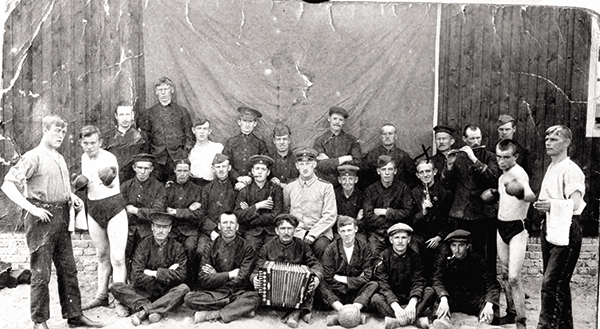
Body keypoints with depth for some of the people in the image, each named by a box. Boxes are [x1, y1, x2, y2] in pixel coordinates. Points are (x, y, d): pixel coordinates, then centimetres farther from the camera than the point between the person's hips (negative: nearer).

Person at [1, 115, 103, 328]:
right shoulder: (33, 157, -8)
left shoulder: (60, 158, 15)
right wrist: (31, 208, -21)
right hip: (42, 219, -7)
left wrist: (72, 196, 9)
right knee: (41, 273, 0)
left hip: (62, 218, 8)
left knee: (68, 269, 11)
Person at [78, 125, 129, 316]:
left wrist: (108, 181, -53)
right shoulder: (84, 158, 8)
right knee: (102, 256, 16)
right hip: (93, 209, 7)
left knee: (117, 258, -7)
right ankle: (101, 296, 25)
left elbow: (113, 184, -31)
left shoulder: (109, 158, -13)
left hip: (113, 206, -7)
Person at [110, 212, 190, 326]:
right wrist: (166, 274, -14)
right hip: (145, 292, 1)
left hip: (167, 294, -1)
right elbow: (136, 277, -12)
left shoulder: (177, 247, -2)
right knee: (116, 287, -18)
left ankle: (144, 311, -31)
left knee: (184, 289, -30)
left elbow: (180, 275, -15)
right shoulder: (143, 245, -1)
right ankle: (156, 311, -31)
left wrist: (154, 273, -14)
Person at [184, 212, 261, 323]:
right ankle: (239, 308, -18)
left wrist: (216, 276, -4)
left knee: (255, 298, -33)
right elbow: (204, 281, -6)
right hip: (214, 293, 2)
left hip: (238, 292, -1)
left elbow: (242, 280, -8)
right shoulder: (210, 248, 3)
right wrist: (230, 274, -9)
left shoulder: (246, 248, -1)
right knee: (189, 298, -25)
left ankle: (211, 314, -22)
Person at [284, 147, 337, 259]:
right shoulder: (289, 188, 11)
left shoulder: (325, 187, 4)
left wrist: (313, 234, -12)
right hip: (296, 232, 1)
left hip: (320, 232, -1)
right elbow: (285, 213, 13)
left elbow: (330, 216, -2)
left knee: (321, 247, -31)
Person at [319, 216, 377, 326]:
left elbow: (366, 277, -6)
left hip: (357, 293, 1)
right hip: (337, 293, -1)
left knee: (374, 285, -26)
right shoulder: (331, 249, -2)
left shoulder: (364, 248, 1)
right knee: (321, 286, -27)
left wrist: (341, 278, -9)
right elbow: (328, 277, -8)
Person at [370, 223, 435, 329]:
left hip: (410, 297, 2)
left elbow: (418, 282, -9)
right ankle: (417, 317, -37)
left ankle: (395, 319, -35)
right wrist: (395, 307, -33)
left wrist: (412, 304, -30)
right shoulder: (383, 257, -5)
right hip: (389, 298, -2)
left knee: (430, 291, -24)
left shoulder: (415, 257, 1)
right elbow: (383, 284, -16)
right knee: (375, 299, -32)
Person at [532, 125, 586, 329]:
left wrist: (552, 204, -30)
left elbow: (575, 204, -21)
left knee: (551, 283, -11)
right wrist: (540, 205, 9)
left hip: (566, 230, -9)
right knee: (560, 284, 15)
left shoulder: (571, 170, -11)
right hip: (549, 228, 9)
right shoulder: (550, 169, 16)